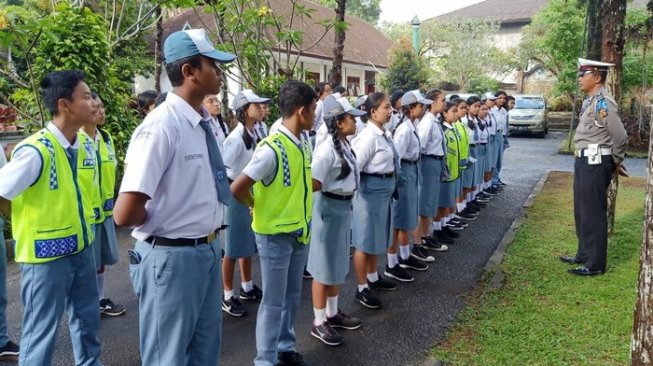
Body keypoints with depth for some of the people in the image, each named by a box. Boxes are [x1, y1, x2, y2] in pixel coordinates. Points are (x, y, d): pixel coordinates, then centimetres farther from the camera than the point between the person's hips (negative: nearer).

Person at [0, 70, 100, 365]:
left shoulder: (82, 148, 2)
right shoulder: (36, 150, -22)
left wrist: (82, 228, 12)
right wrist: (28, 221, -5)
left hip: (81, 247, 7)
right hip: (46, 253, -7)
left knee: (87, 319, 21)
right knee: (41, 332, 7)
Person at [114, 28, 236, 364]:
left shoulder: (206, 123, 3)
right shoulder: (161, 126, -23)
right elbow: (125, 214, -27)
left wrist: (210, 237, 9)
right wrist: (161, 221, -8)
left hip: (209, 250, 8)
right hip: (171, 257, -8)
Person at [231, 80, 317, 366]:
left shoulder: (304, 144, 2)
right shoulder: (271, 149, -24)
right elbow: (237, 189, -24)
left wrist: (303, 214, 10)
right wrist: (260, 208, -7)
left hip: (300, 232, 7)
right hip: (275, 234, -7)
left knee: (292, 296, 19)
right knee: (273, 302, 5)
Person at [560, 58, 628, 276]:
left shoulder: (603, 102, -17)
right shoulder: (590, 101, 13)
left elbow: (621, 137, -18)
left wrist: (616, 163, -2)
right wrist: (616, 162, 15)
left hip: (595, 162, -10)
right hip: (585, 160, 10)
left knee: (593, 213, -3)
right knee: (582, 211, 18)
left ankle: (595, 264, 7)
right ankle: (584, 255, 32)